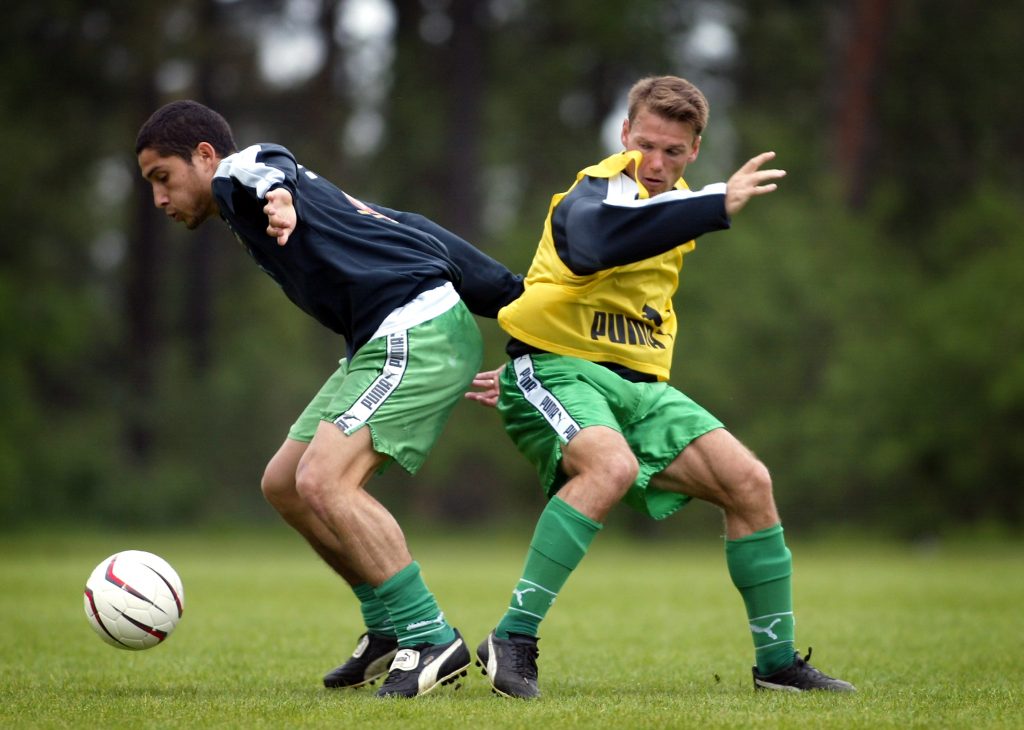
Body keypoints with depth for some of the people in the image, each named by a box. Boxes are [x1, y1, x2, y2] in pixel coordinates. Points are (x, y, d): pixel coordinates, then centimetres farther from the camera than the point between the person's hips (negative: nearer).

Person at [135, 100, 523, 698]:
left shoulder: (235, 173, 0)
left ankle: (433, 640, -16)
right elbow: (400, 230, 23)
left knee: (323, 480, -22)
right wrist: (517, 297, 21)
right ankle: (389, 629, 20)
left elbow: (265, 168, -29)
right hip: (387, 342, 11)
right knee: (285, 484, 13)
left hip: (418, 331, -11)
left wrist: (280, 196, -55)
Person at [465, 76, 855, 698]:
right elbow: (588, 245, -40)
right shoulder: (601, 190, -14)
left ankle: (777, 662, 6)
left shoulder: (677, 205, 14)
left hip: (638, 386, 8)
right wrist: (718, 207, -42)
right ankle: (513, 641, -30)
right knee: (612, 465, -37)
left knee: (750, 481, -5)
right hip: (555, 369, -8)